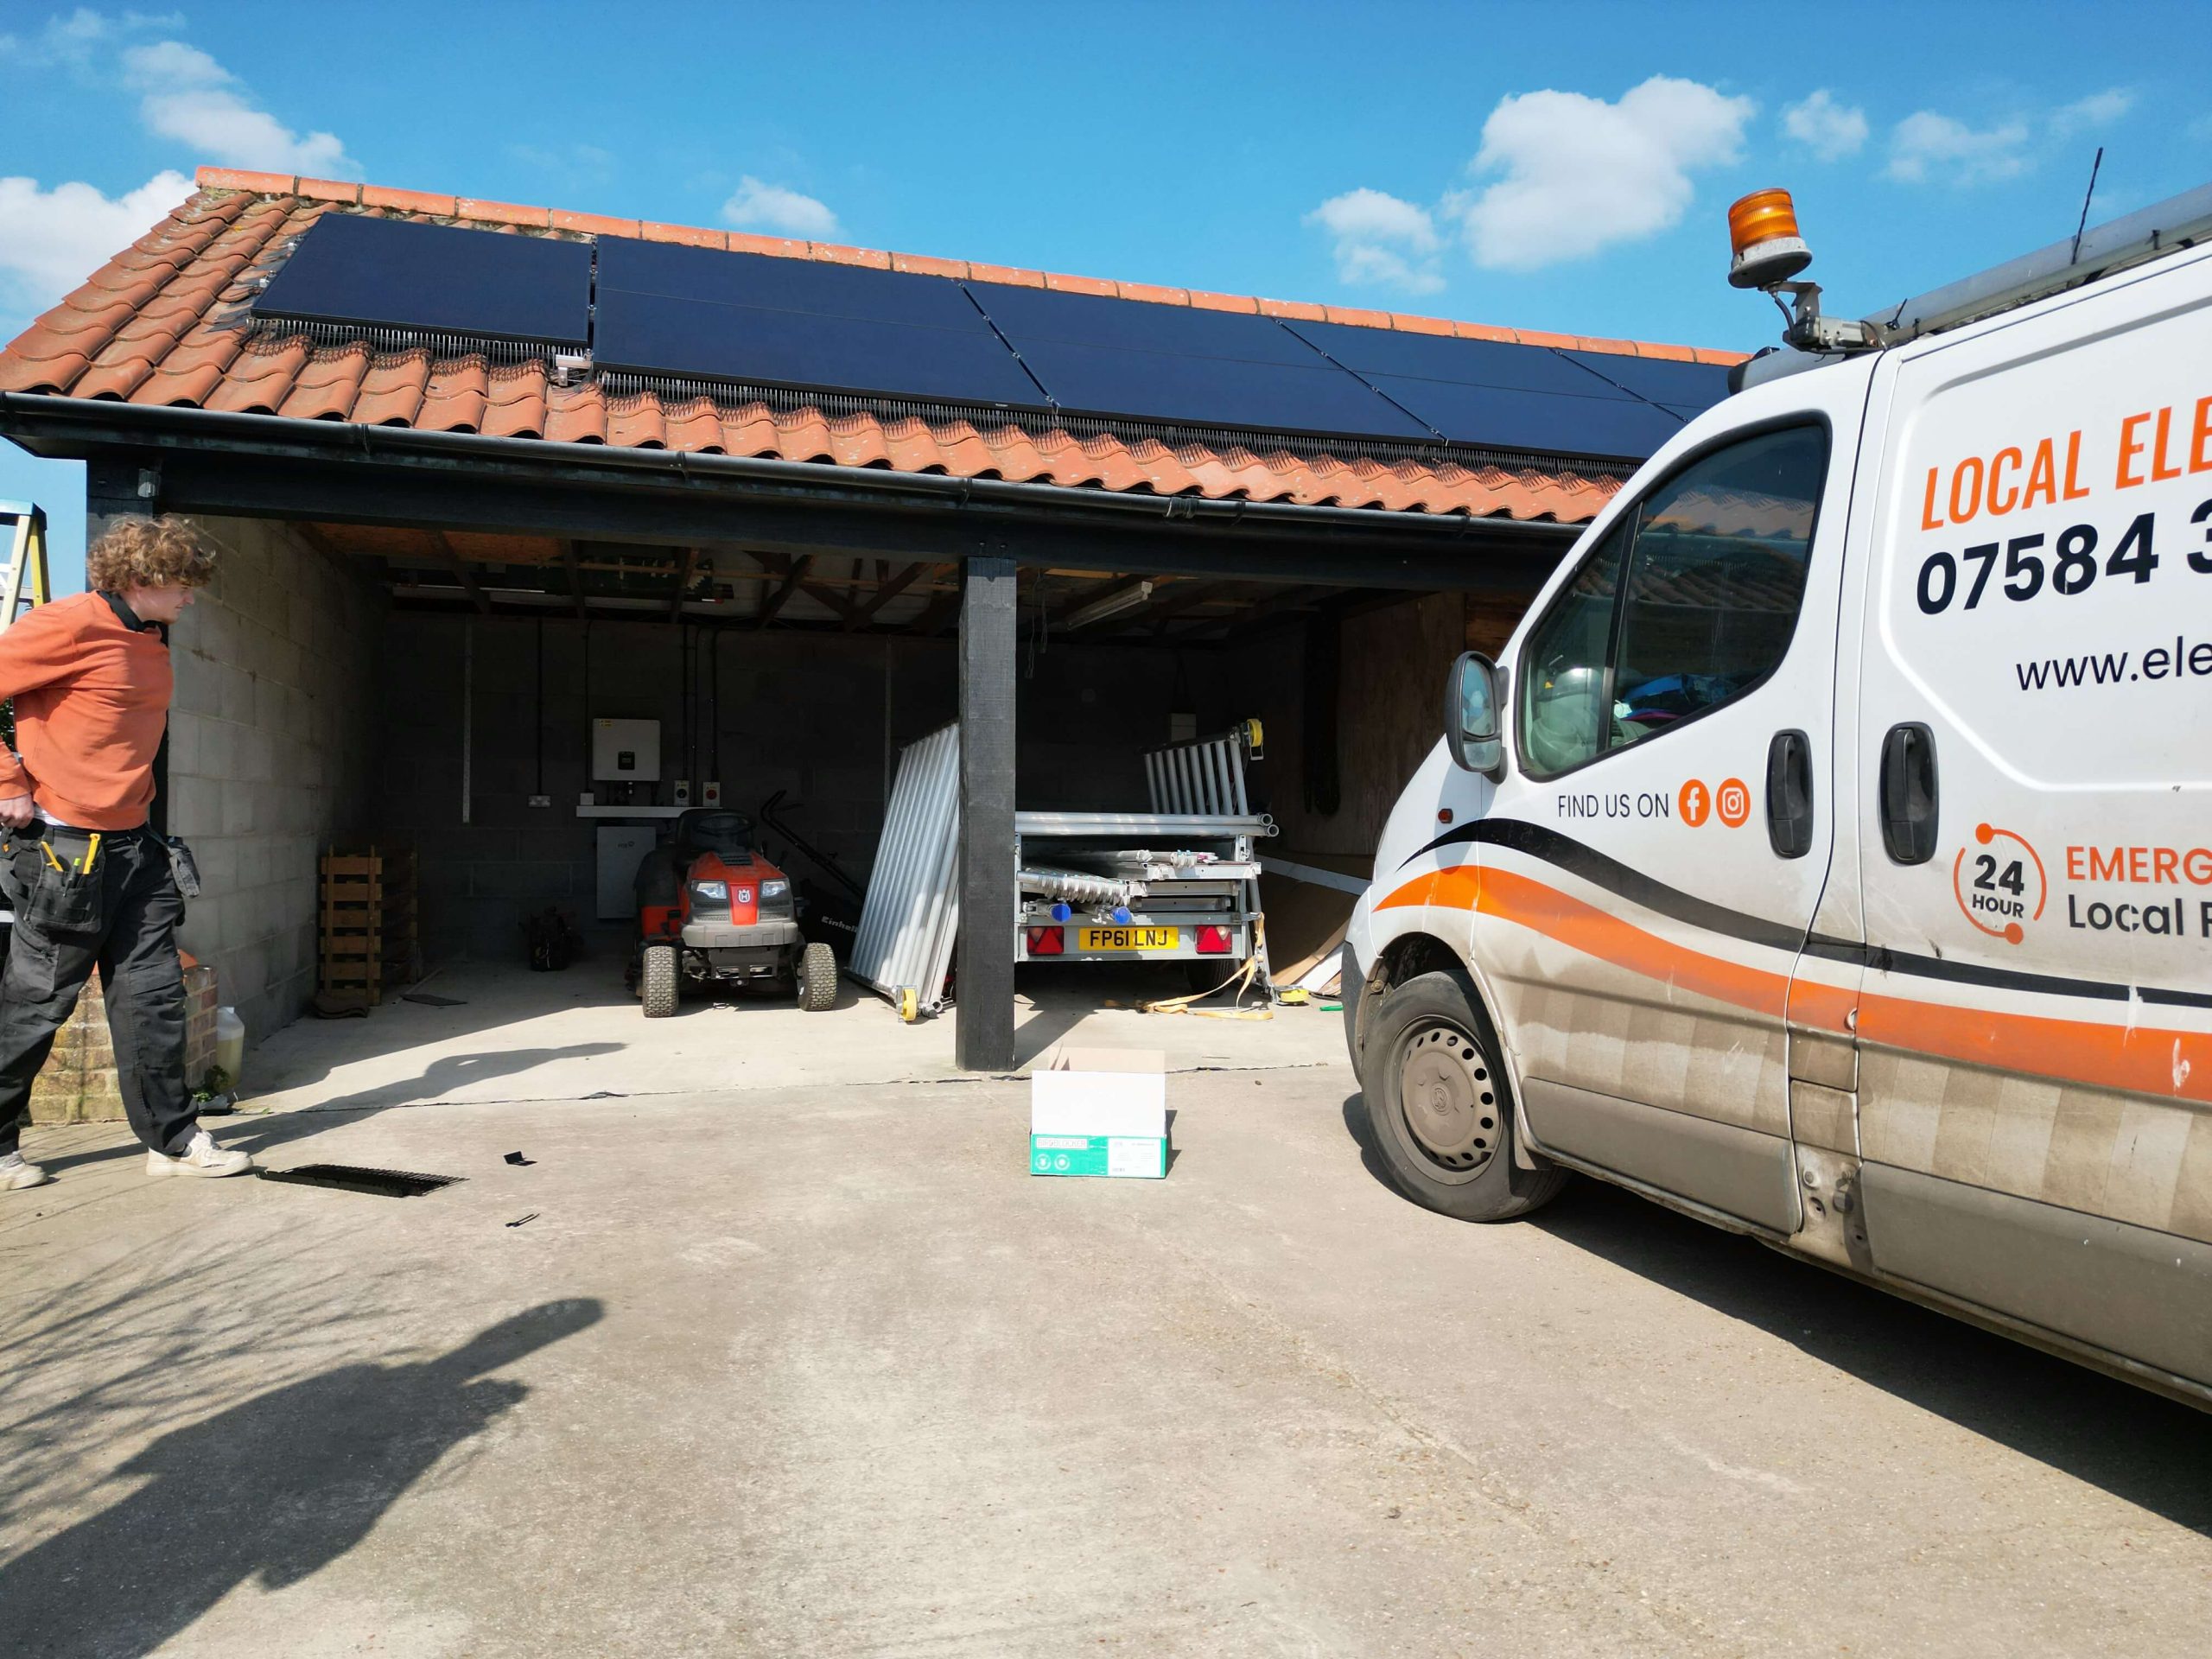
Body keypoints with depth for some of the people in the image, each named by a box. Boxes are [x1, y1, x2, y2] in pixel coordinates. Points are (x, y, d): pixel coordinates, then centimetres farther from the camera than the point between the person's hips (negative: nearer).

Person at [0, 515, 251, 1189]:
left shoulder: (152, 643, 13)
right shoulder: (69, 625, -13)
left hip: (132, 847, 8)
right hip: (63, 848, -8)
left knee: (154, 995, 8)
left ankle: (174, 1138, 15)